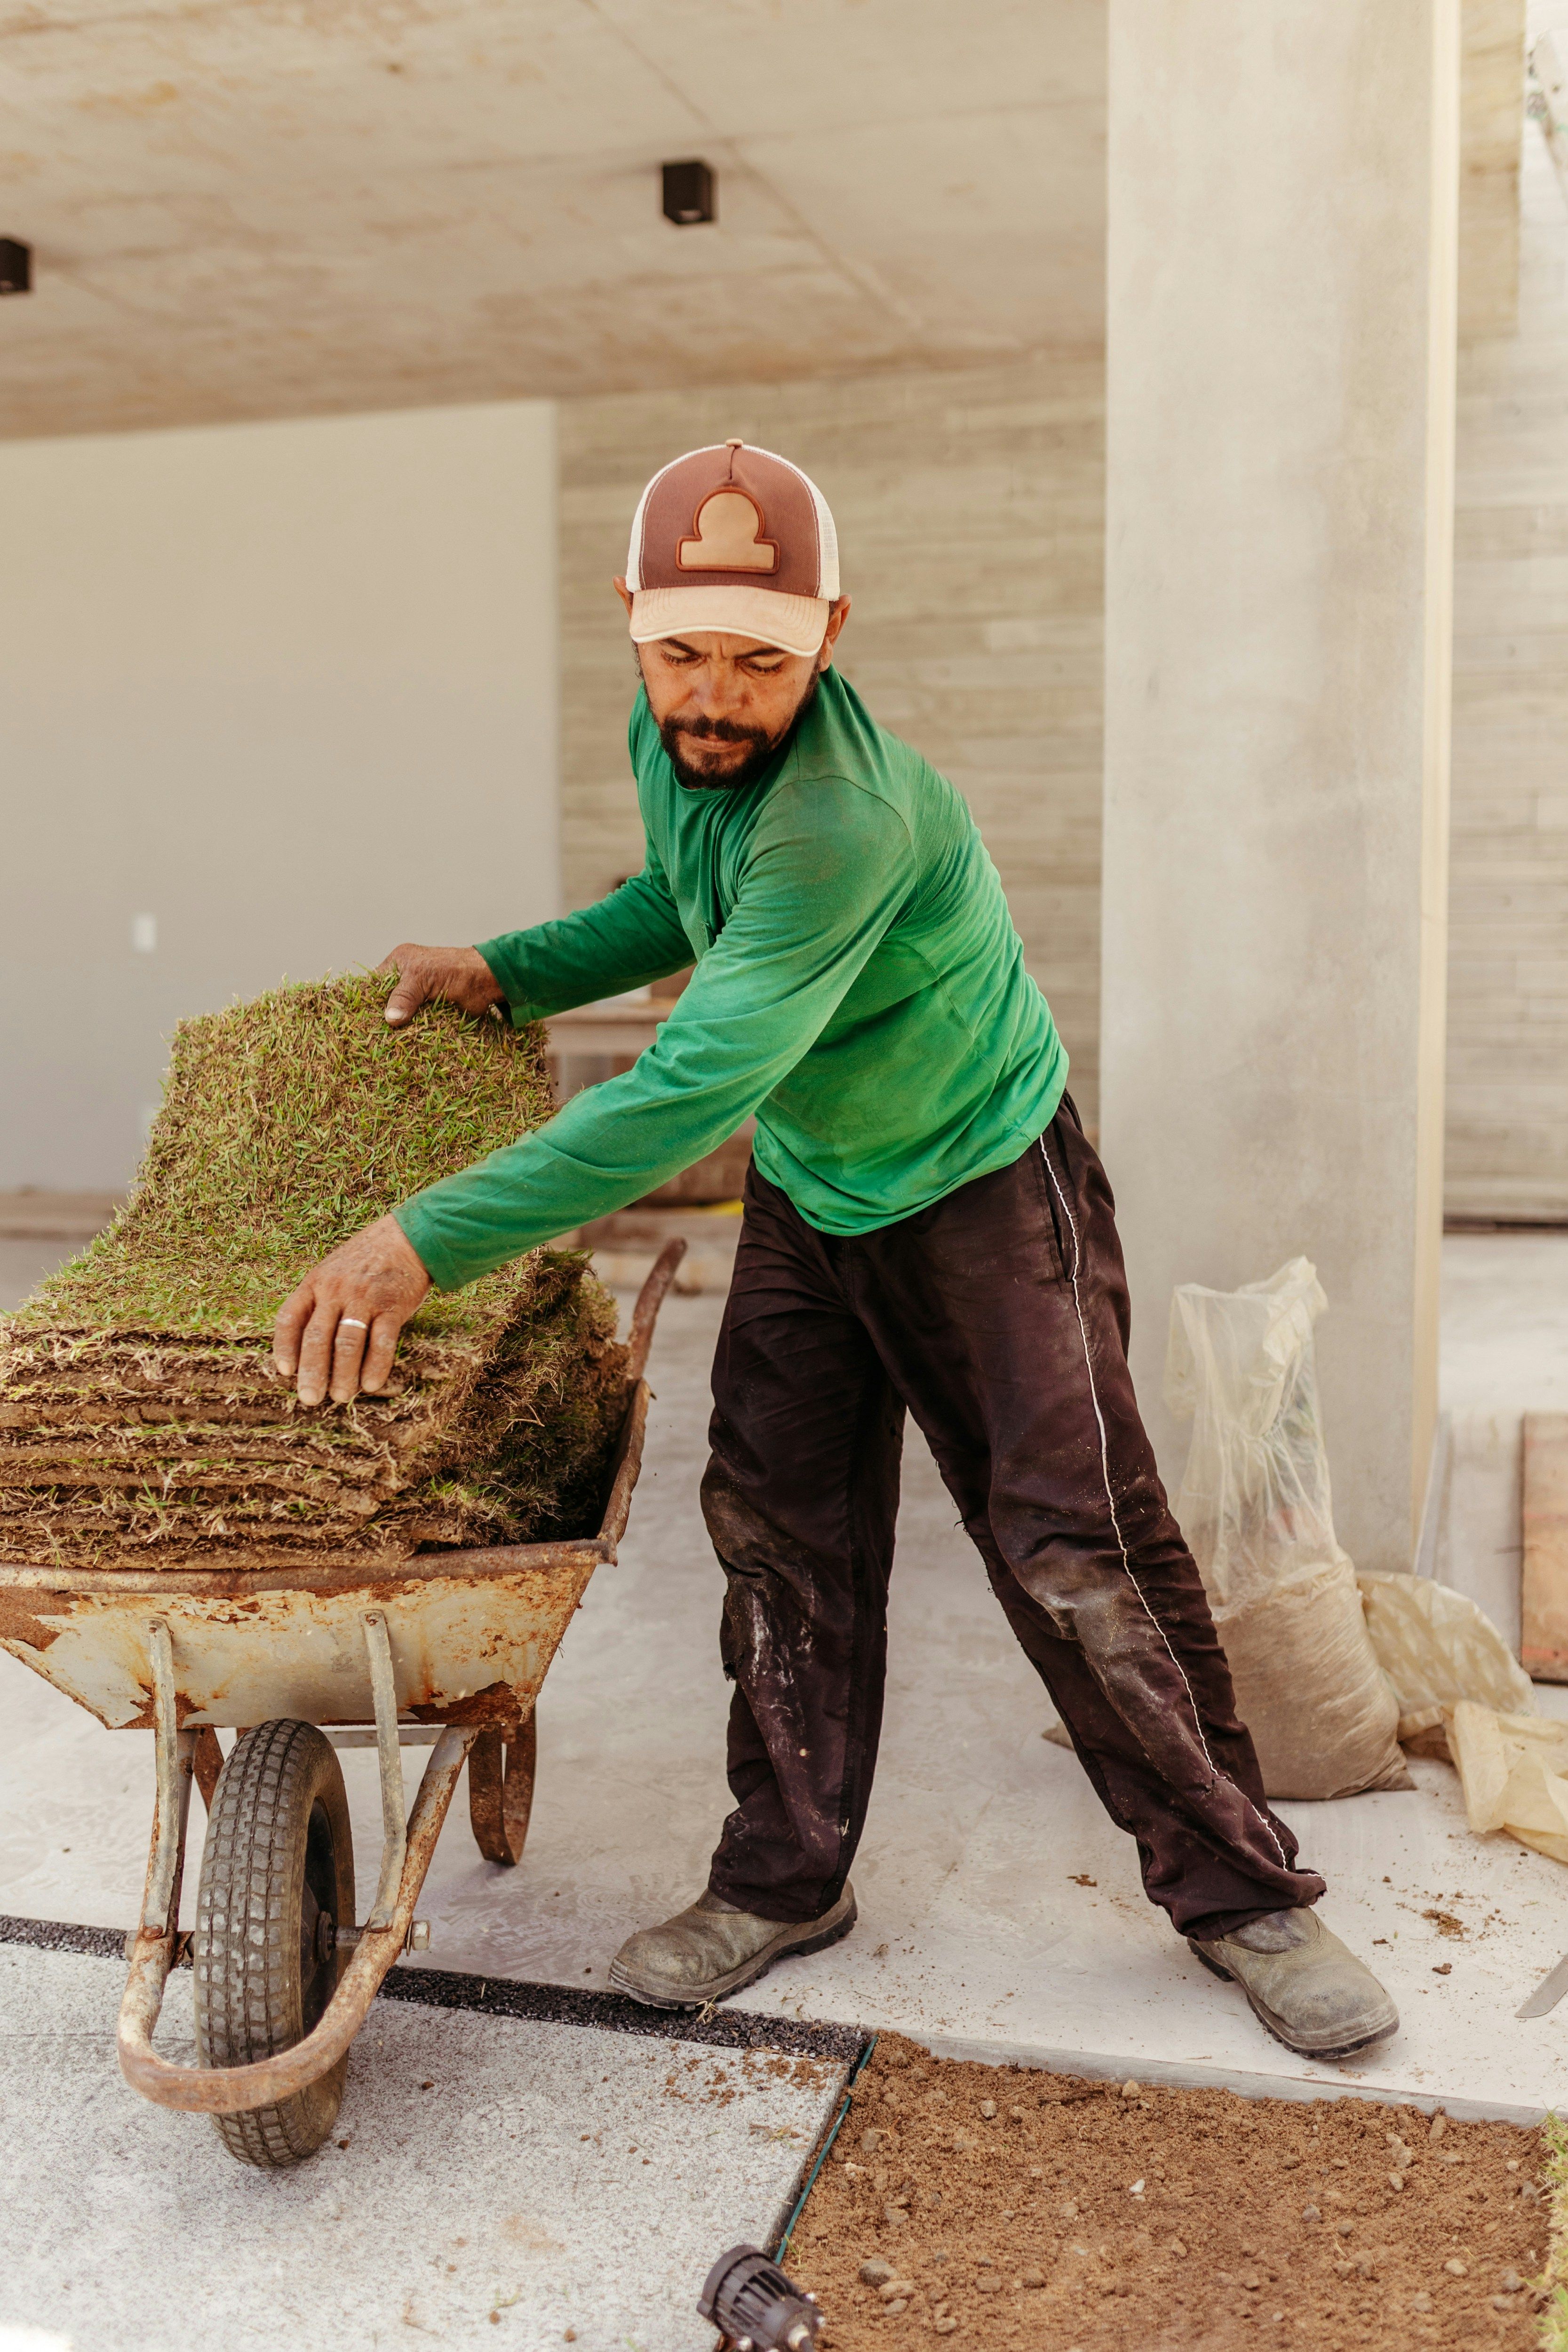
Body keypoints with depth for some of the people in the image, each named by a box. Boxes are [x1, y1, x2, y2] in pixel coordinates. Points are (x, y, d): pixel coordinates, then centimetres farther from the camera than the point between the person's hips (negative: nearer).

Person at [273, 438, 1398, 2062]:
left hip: (983, 1187, -7)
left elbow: (693, 1091, -41)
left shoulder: (848, 818, -35)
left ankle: (1240, 1890, 12)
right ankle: (785, 1876, 23)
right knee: (780, 1530, 7)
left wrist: (430, 1239, -39)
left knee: (1075, 1544, -7)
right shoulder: (669, 740, -6)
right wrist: (506, 971, 1)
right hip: (806, 1198, 7)